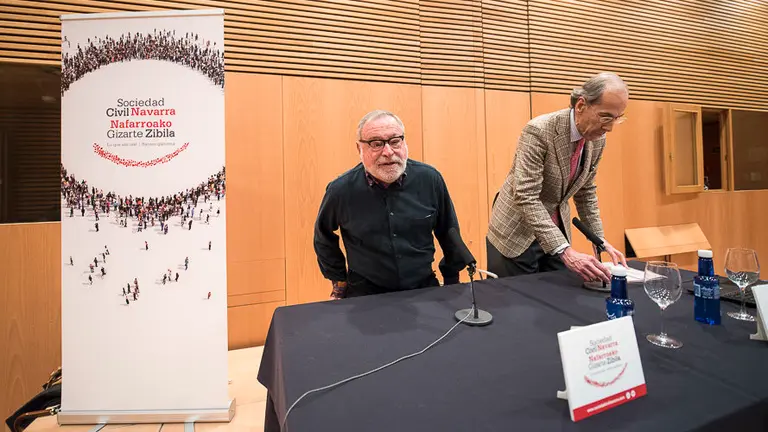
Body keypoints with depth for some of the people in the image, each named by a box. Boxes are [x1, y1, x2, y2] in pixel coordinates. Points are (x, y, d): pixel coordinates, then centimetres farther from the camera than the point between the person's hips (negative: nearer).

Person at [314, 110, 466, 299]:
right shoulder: (341, 190, -11)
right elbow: (323, 238, 8)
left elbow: (448, 233, 6)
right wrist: (339, 283, 10)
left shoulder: (430, 179, -9)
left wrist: (452, 281, 13)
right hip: (366, 294, -1)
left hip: (424, 288, 2)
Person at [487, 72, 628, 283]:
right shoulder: (539, 131, -23)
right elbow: (526, 198, -29)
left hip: (556, 231, 7)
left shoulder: (597, 140, -1)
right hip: (516, 232, -6)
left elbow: (586, 192, 10)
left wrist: (599, 239, 1)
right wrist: (566, 251, -32)